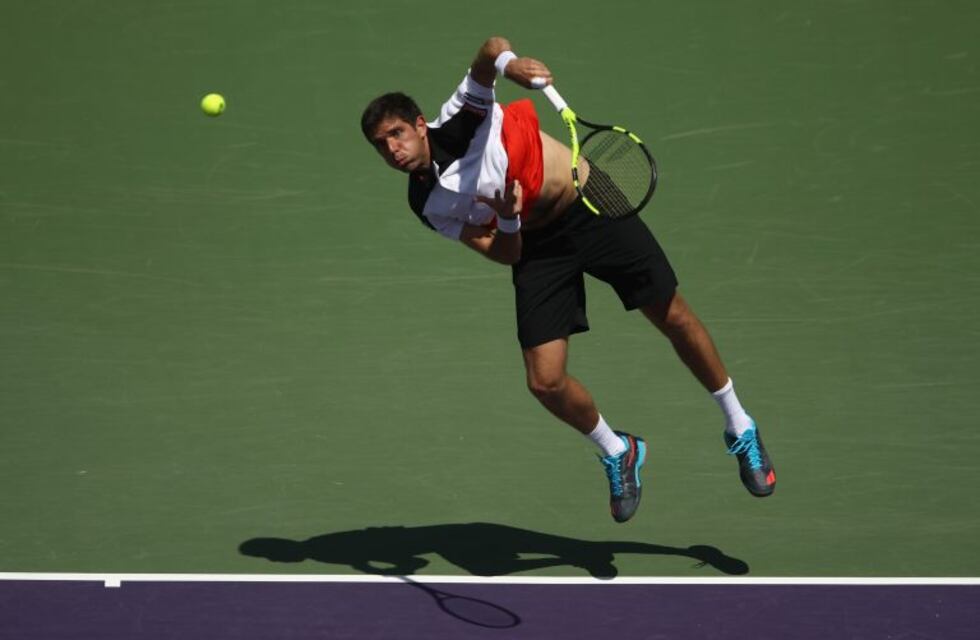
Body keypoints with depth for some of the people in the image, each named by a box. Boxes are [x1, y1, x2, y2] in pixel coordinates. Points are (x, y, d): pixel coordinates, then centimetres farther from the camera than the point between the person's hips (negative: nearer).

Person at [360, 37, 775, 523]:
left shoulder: (459, 120, -20)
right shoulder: (428, 205, -8)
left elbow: (492, 50, -35)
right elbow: (505, 254, -8)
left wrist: (505, 62, -57)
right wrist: (507, 222, -29)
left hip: (591, 206, -3)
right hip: (537, 246, 3)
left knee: (674, 319, 3)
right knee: (545, 382, -8)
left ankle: (740, 430, 25)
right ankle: (617, 455, 22)